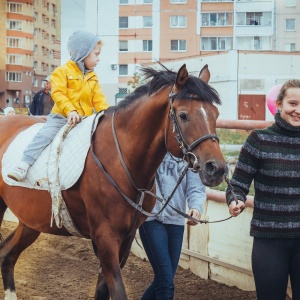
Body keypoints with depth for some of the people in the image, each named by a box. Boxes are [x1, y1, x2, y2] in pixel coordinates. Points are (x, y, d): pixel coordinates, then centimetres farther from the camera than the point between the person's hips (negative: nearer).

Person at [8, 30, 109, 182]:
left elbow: (98, 99, 10)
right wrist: (70, 111, -25)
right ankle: (23, 165, -27)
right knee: (45, 135, -23)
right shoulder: (62, 71, -3)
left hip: (85, 119, 5)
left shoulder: (93, 77, 15)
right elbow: (58, 94, -13)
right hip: (61, 117, -5)